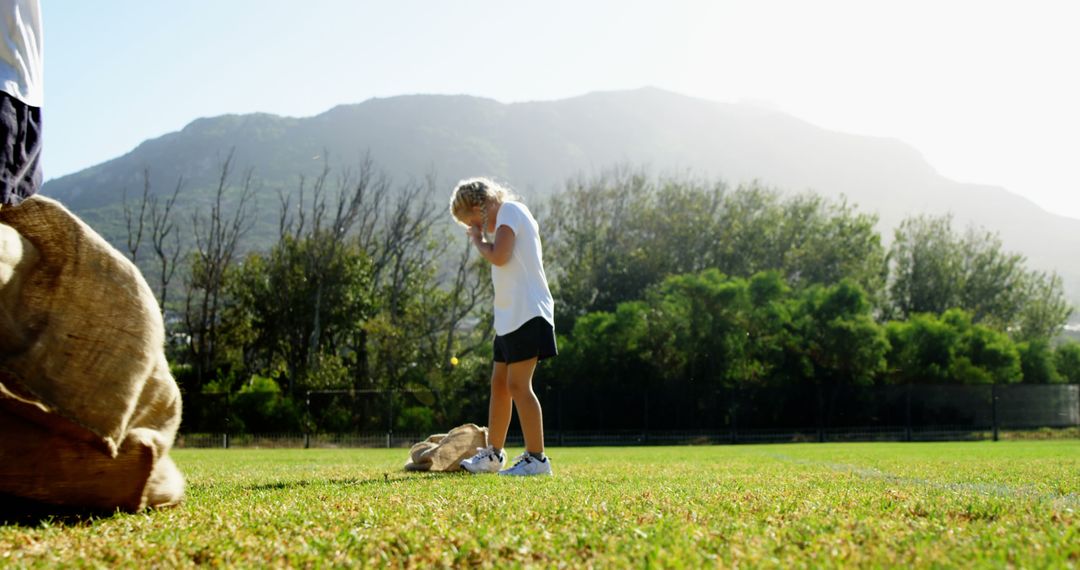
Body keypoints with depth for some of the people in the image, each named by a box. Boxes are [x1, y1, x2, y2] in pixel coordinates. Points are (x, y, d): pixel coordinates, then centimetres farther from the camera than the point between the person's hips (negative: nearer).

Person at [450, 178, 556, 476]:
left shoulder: (509, 210, -6)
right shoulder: (511, 216, 22)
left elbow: (499, 256, -17)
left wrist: (477, 239, -3)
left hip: (526, 314, -10)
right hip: (511, 316, 10)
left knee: (518, 384, -12)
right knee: (499, 383, 14)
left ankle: (536, 459, -11)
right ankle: (492, 454, 23)